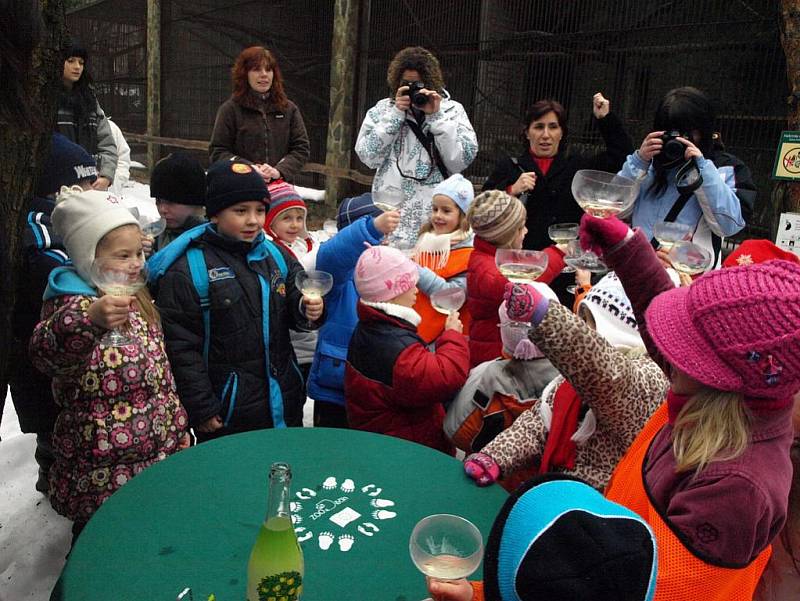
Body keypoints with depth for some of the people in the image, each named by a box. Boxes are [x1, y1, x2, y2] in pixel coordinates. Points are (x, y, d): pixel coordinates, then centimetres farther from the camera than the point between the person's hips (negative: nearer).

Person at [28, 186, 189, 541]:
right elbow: (47, 352, -40)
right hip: (102, 476, -7)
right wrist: (89, 320, -59)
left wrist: (178, 428, 18)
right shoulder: (74, 306, -17)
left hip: (156, 458, 8)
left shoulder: (136, 300, 8)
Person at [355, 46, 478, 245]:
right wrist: (396, 114, -5)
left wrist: (436, 116, -9)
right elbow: (368, 156, -2)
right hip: (389, 210, 1)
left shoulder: (452, 109, 7)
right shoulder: (382, 109, 11)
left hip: (435, 213, -1)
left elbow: (460, 161, -6)